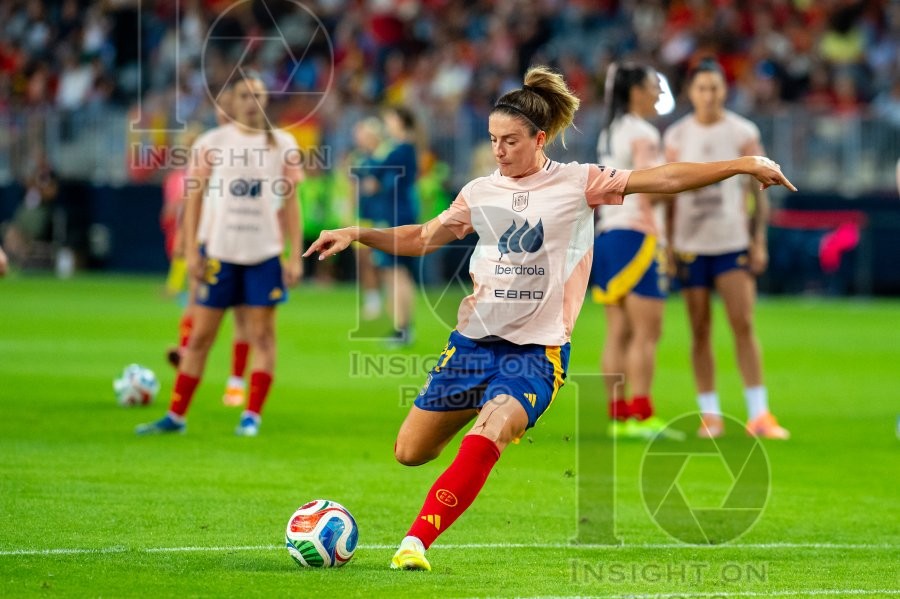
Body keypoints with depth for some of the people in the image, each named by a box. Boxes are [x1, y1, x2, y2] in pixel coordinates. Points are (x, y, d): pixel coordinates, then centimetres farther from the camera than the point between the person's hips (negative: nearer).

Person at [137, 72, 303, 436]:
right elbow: (194, 197, 3)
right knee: (200, 336, 3)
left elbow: (291, 202, 5)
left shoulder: (282, 145, 4)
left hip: (265, 253, 0)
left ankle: (252, 415, 8)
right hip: (218, 252, 0)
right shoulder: (211, 143, 2)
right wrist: (191, 250, -5)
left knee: (262, 334, 0)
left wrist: (296, 255, -1)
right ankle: (176, 415, 10)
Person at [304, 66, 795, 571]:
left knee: (485, 439, -29)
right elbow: (422, 239, 21)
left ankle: (416, 541, -24)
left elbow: (664, 179, -8)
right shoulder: (481, 192, 7)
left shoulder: (579, 184, -4)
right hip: (474, 340, 5)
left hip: (538, 350, -5)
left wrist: (742, 165, -14)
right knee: (410, 452, 9)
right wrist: (357, 234, 10)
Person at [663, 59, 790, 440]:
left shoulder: (743, 133, 2)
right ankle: (710, 415, 8)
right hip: (691, 245, 1)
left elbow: (758, 190, 4)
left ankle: (758, 414, -7)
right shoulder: (676, 136, 6)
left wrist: (759, 240, -2)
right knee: (700, 330, 2)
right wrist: (667, 244, 4)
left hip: (733, 242, -1)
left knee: (743, 325, -9)